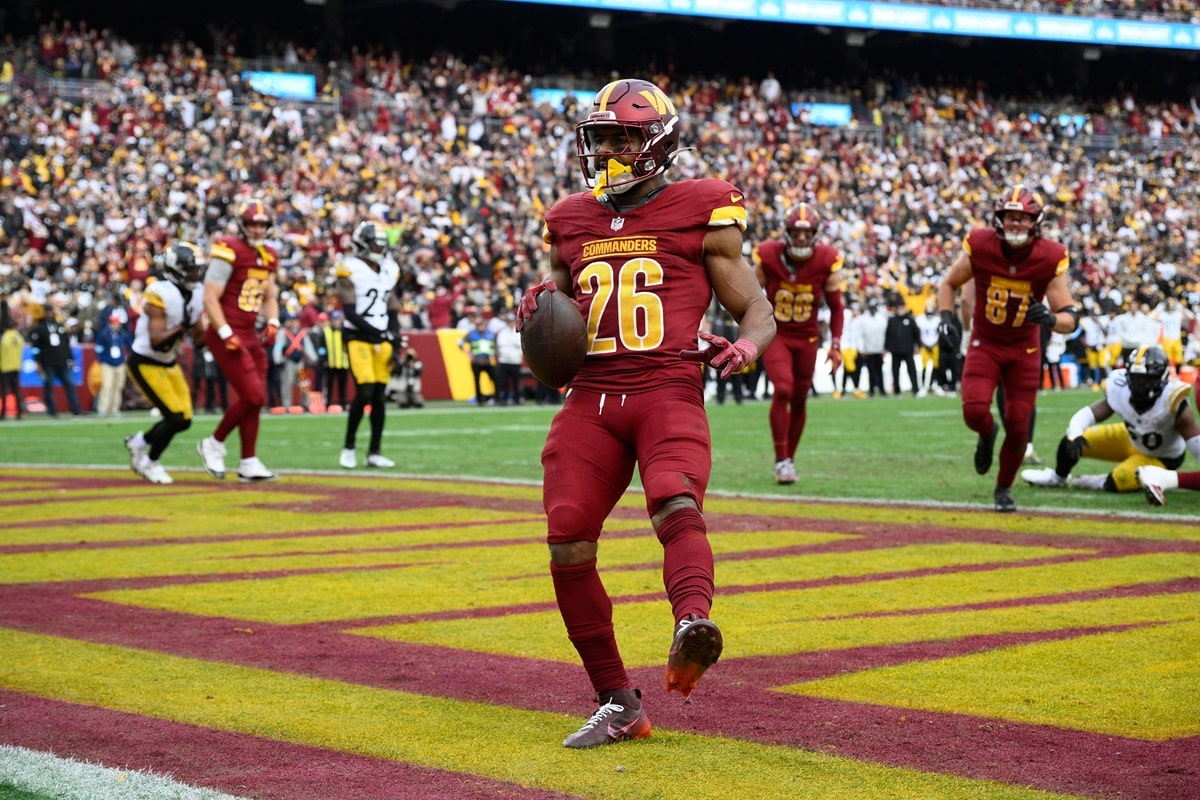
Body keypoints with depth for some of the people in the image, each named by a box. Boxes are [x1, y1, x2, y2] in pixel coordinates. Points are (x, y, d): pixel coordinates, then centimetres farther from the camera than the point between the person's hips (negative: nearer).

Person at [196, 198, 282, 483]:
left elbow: (270, 297, 24)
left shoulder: (268, 257, 11)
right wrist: (227, 336, -19)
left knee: (255, 400, 9)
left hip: (250, 335, 8)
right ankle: (214, 444, 7)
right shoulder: (229, 252, -14)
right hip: (226, 334, -8)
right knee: (253, 396, -12)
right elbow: (210, 299, -16)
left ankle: (249, 464, 16)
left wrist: (272, 323, 5)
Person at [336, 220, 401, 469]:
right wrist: (375, 332, -22)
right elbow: (350, 313, -14)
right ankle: (349, 447, 2)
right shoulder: (350, 270, -9)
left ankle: (375, 452, 10)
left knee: (380, 396, 3)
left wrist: (395, 339, 3)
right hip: (358, 337, -6)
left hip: (382, 339, 6)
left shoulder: (389, 270, 11)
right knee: (364, 392, -15)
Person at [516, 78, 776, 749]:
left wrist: (745, 347, -14)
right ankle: (617, 705, 5)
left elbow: (758, 309, 9)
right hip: (591, 398, 4)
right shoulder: (572, 223, 19)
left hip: (668, 391, -4)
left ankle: (693, 624, -59)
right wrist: (540, 307, 8)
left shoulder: (700, 214, 6)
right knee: (569, 547, -6)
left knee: (678, 506, -32)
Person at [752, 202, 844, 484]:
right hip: (775, 334, -2)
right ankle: (781, 460, -12)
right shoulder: (767, 256, -13)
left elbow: (835, 307, 2)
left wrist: (835, 345, -4)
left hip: (807, 338, 2)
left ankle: (790, 458, 24)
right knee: (783, 389, -21)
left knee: (799, 399, 7)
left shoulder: (827, 261, -10)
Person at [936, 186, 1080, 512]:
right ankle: (987, 435, 18)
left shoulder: (1050, 258, -18)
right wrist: (946, 319, -14)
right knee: (974, 410, -21)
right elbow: (949, 283, 1)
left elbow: (1070, 317, -16)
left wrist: (1050, 318, -39)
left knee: (1018, 427, 0)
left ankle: (1004, 488, 27)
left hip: (1024, 350, 0)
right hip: (985, 344, 0)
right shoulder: (979, 246, -17)